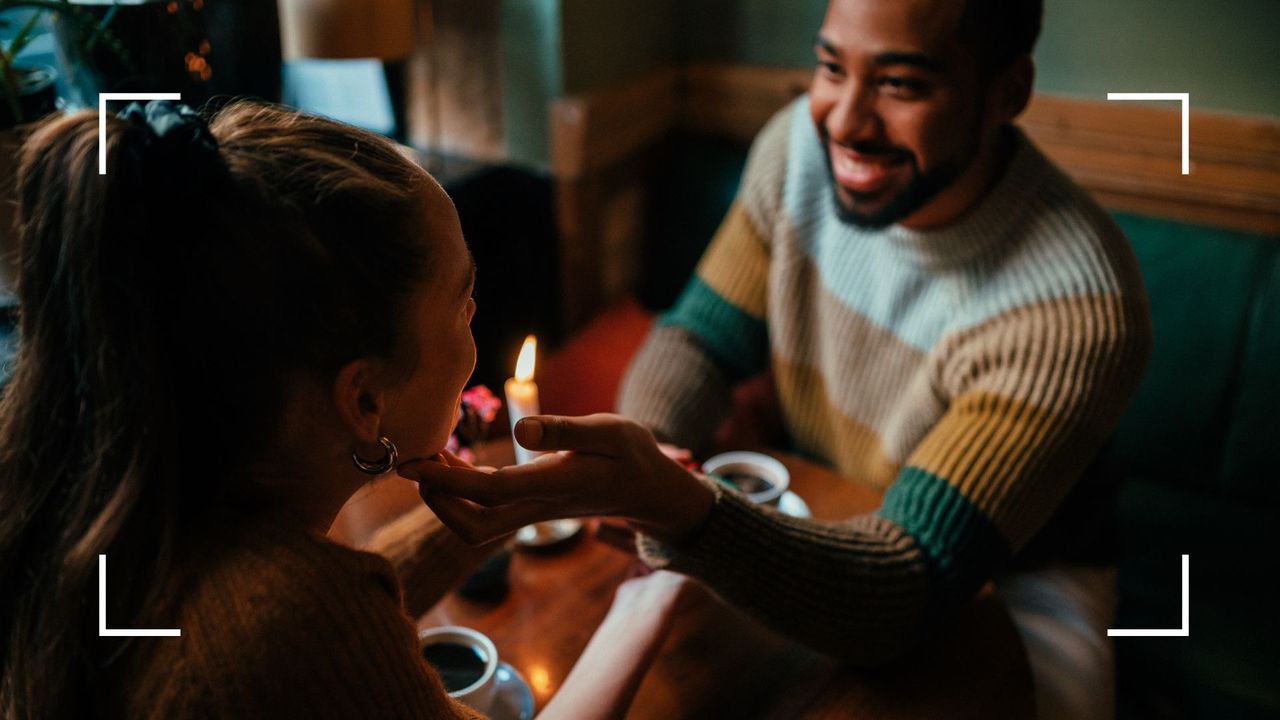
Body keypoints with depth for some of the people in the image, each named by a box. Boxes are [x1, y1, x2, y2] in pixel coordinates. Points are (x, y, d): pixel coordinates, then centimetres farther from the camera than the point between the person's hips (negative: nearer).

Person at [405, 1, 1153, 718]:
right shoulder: (805, 141, -14)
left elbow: (902, 591, -37)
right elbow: (698, 339, -4)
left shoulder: (1080, 311, -31)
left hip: (1009, 584, -3)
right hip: (810, 524, 4)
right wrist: (639, 465, -26)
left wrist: (674, 506, -55)